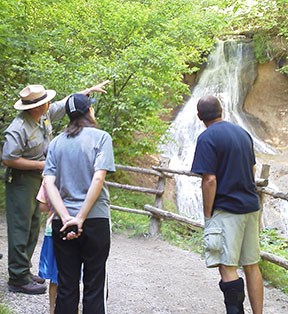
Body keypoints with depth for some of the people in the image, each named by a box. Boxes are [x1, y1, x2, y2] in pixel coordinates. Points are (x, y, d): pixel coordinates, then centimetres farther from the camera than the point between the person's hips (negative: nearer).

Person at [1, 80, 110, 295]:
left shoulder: (45, 115, -1)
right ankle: (18, 279, 5)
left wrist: (91, 90, 17)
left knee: (33, 227, 14)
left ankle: (24, 271, 26)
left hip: (37, 180, 9)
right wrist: (40, 164, -19)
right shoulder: (18, 129, -25)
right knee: (20, 229, -3)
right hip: (21, 180, -9)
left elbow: (67, 103, 14)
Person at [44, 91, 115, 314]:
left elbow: (49, 183, -3)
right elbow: (98, 178, -15)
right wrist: (81, 218, -14)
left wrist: (66, 218, -10)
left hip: (63, 223, 4)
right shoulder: (101, 137, -3)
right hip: (95, 220, -3)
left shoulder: (57, 143, 8)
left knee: (66, 287, 11)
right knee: (94, 287, 7)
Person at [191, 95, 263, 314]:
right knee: (252, 266, 13)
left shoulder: (207, 138, -11)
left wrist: (208, 216, -11)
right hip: (251, 206, 8)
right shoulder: (243, 133, 12)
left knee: (227, 267, -4)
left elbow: (210, 180, -17)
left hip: (227, 209, -7)